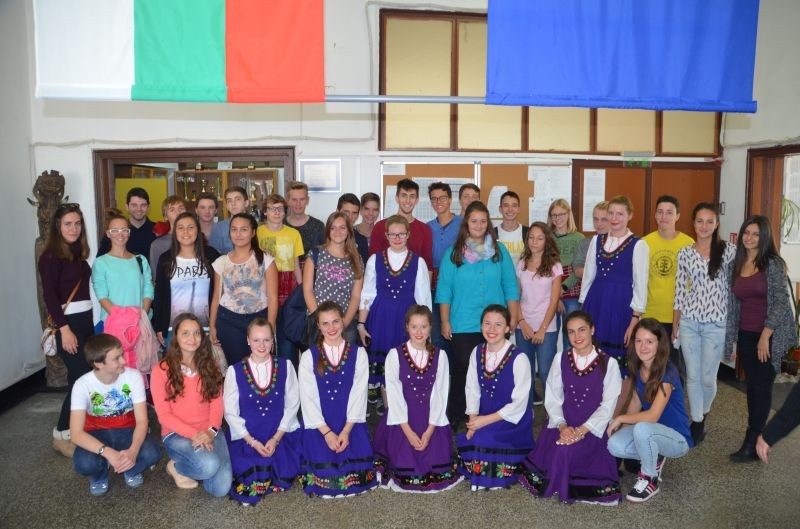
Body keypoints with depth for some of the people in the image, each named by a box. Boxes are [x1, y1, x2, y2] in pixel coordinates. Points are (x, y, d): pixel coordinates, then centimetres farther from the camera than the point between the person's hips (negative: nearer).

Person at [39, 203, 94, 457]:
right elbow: (50, 296, -14)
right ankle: (61, 435, 7)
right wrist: (64, 329, -18)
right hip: (68, 322, -7)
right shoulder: (51, 256, -9)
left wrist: (90, 321, 5)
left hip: (86, 320, 7)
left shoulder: (78, 253, 12)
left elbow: (83, 289, 10)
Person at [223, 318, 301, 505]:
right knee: (251, 476, -21)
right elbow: (230, 412, -2)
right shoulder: (234, 371, -2)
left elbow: (292, 404, 0)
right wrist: (252, 442, -11)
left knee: (285, 473, -18)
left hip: (281, 435, 1)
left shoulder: (285, 367, 0)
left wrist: (276, 439, -10)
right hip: (246, 438, -1)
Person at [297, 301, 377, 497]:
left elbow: (359, 393, -3)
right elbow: (308, 398, -3)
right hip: (320, 425, 0)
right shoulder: (308, 357, 2)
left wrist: (346, 431, -13)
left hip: (350, 423, 0)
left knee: (356, 469, -16)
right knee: (324, 473, -17)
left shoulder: (358, 354, 2)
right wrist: (327, 432, -13)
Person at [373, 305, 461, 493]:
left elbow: (440, 393, -3)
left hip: (432, 419, 2)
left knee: (436, 462, -8)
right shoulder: (395, 354, -5)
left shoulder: (440, 356, 0)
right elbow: (394, 394, -8)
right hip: (403, 418, -1)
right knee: (406, 465, -12)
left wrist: (430, 430, -12)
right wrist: (408, 431, -14)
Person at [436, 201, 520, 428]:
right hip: (462, 326, -1)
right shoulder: (453, 253, 2)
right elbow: (444, 290, 1)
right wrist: (445, 322, -2)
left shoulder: (499, 251, 5)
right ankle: (454, 418, 17)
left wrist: (513, 318, 2)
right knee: (461, 371, 3)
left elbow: (510, 287, 6)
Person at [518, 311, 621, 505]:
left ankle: (563, 487, 0)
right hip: (563, 424, 3)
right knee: (550, 452, -24)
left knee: (565, 451, -28)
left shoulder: (608, 363, -2)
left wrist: (582, 430, -16)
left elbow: (608, 404, -5)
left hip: (592, 428, -2)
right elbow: (552, 398, 3)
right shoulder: (560, 359, 6)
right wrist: (562, 426, -14)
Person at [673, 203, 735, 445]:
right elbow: (680, 291, 6)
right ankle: (697, 424, 22)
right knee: (692, 376, 7)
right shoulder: (684, 254, 3)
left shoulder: (728, 251, -3)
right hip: (689, 323, 2)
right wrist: (674, 324, 8)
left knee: (708, 378, 7)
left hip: (716, 324, -2)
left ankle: (702, 418, 33)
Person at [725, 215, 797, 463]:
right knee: (751, 386, 10)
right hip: (745, 336, 5)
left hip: (768, 336, -5)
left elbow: (781, 302, -13)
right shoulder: (737, 265, 7)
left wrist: (766, 336, -16)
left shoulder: (773, 264, -9)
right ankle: (756, 437, 20)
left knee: (762, 388, 2)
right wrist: (734, 337, 10)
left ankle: (751, 444, 8)